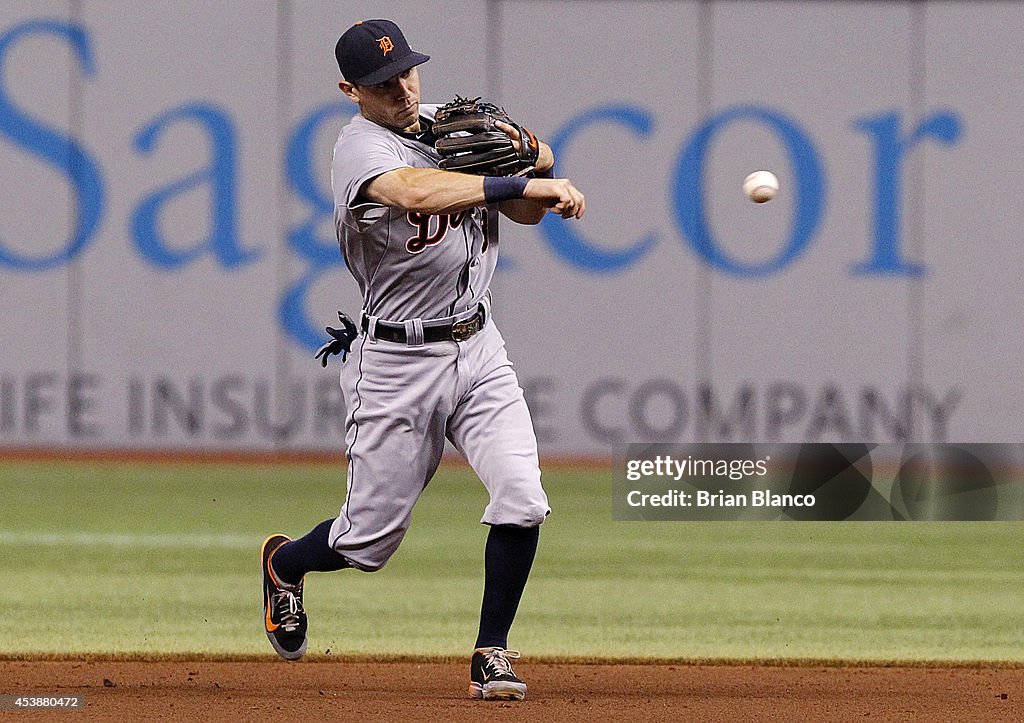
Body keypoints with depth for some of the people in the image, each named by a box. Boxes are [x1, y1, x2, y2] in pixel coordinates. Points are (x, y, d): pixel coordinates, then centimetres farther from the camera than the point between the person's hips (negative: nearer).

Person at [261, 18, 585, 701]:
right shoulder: (361, 147, -15)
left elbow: (525, 212, 12)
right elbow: (418, 192, -37)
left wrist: (536, 163, -10)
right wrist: (530, 184, -39)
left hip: (478, 348, 5)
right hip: (398, 362, -5)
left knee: (522, 499, -14)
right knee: (370, 541, 4)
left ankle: (492, 652, 1)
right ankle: (286, 563, 37)